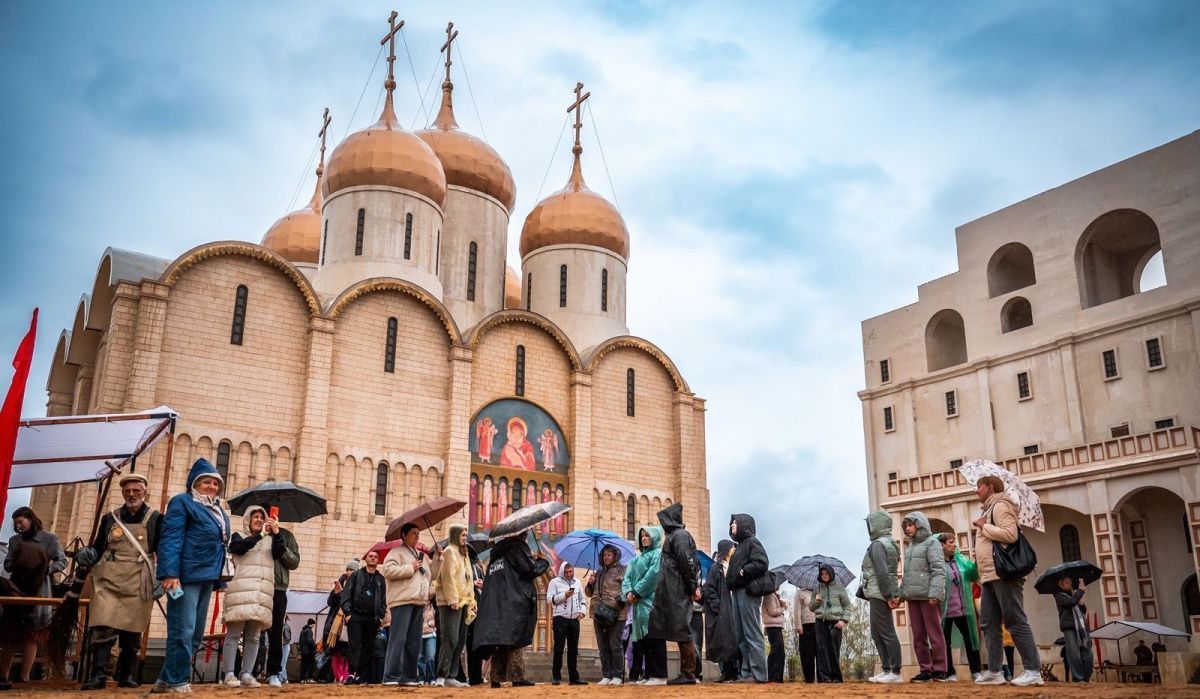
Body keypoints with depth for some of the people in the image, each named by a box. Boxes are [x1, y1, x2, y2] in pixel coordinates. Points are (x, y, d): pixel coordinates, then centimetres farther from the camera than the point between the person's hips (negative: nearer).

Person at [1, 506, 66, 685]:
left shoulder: (49, 539, 1)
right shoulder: (15, 540, 12)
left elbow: (63, 562, -1)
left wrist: (47, 568, -18)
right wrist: (15, 564, -14)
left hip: (37, 592, -3)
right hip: (16, 590, 3)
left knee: (31, 637, -1)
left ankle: (24, 677, 2)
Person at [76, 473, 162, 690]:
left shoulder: (155, 518, 6)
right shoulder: (110, 518, 12)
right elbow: (98, 548, 14)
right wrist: (87, 555, -7)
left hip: (137, 583, -1)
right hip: (109, 581, 1)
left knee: (132, 632, 6)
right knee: (104, 628, -11)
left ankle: (125, 675, 18)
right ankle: (98, 675, -9)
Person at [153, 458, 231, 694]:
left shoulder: (219, 511, 21)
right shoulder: (182, 502, -2)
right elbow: (170, 539, -12)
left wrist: (219, 576, 17)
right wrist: (170, 573, -22)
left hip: (207, 577, 9)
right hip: (186, 575, -9)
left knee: (195, 633, 9)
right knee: (183, 631, -9)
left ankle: (167, 680, 17)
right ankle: (176, 681, -3)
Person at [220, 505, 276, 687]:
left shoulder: (269, 540, 22)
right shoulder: (238, 537, 12)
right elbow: (239, 548, -10)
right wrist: (261, 535, -15)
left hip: (262, 594, 4)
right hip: (241, 591, -3)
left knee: (253, 637, 1)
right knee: (234, 634, -7)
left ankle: (247, 675, 1)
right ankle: (229, 674, -7)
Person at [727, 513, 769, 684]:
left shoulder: (752, 541, -2)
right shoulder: (740, 546, 23)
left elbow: (762, 563, -14)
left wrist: (743, 571, -14)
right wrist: (730, 577, 5)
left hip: (748, 592, -9)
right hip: (738, 592, 9)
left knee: (752, 634, -9)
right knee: (741, 636, 7)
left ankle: (758, 674, -9)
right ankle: (746, 673, 8)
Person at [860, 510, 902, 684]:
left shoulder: (877, 544, -12)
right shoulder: (890, 544, 19)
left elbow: (882, 573, -20)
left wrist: (888, 595, -20)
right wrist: (894, 594, 14)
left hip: (879, 595, -10)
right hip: (883, 595, 10)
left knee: (887, 632, -8)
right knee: (877, 633, 13)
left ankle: (895, 673, -7)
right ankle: (886, 670, 14)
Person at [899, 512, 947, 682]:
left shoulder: (931, 542, -1)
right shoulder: (909, 546, 20)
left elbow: (938, 570, -11)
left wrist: (935, 593, -20)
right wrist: (901, 592, 14)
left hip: (927, 596, -7)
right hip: (912, 597, 7)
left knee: (934, 633, -2)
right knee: (918, 636, 5)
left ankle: (939, 670, 2)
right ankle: (925, 669, 9)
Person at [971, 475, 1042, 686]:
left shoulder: (999, 505, -7)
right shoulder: (989, 509, 23)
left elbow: (1010, 534, -22)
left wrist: (984, 526, -12)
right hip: (990, 577, 10)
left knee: (1016, 622, -9)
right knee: (989, 624, 7)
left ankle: (1033, 671, -6)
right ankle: (994, 671, 9)